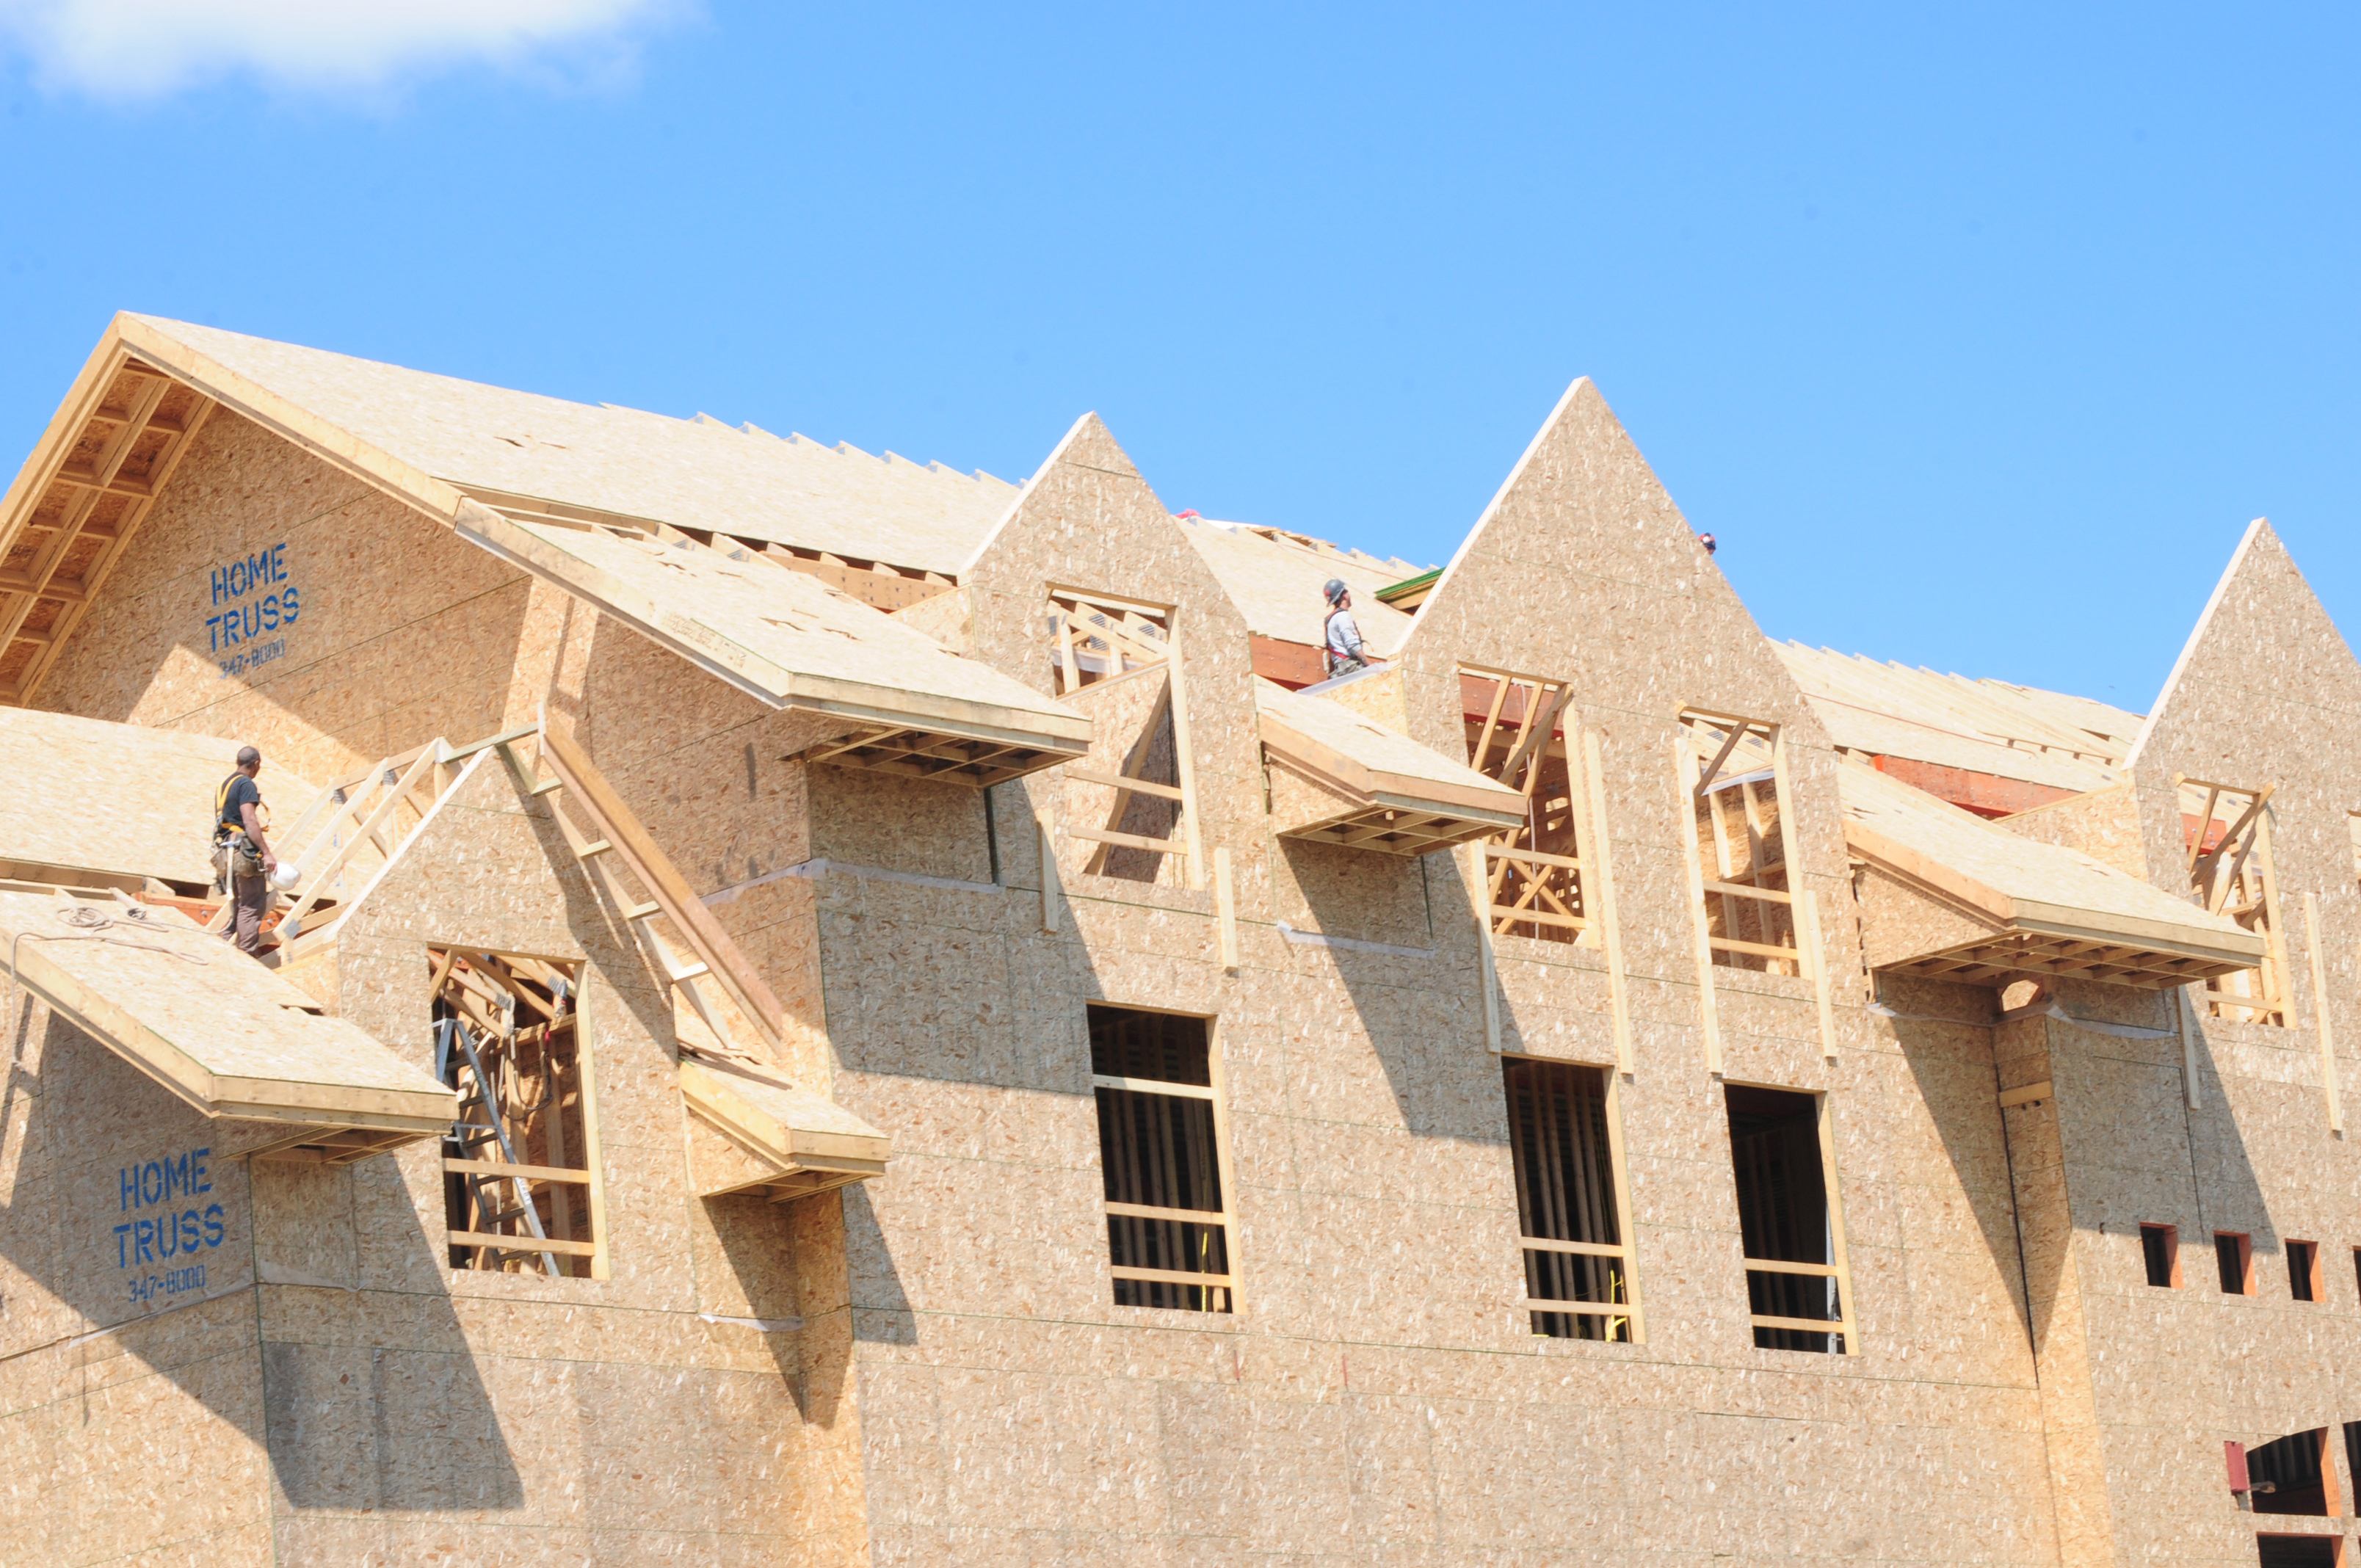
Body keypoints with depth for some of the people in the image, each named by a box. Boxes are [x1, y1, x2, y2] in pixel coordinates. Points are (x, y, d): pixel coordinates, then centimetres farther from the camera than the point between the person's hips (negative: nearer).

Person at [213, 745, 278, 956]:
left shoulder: (224, 785, 18)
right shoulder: (246, 785, -10)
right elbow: (250, 822, -20)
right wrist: (267, 853, -22)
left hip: (224, 852, 9)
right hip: (244, 852, -9)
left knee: (236, 905, 16)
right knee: (252, 906, -6)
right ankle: (248, 955, -10)